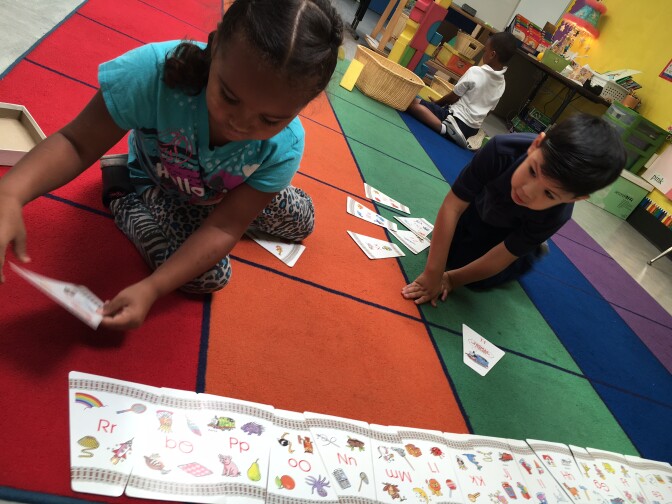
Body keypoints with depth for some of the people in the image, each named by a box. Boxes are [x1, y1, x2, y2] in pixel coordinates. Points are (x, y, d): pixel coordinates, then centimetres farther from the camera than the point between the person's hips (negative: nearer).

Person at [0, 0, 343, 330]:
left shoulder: (284, 148, -34)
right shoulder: (153, 71, -41)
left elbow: (225, 227, -31)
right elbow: (77, 143, -32)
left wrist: (151, 288, -39)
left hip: (220, 195, 3)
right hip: (154, 186, -3)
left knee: (301, 221, 7)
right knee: (209, 276, -19)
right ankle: (122, 190, 2)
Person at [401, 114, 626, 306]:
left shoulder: (555, 216, -40)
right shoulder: (501, 148, -44)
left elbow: (501, 257, -28)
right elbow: (453, 206, -39)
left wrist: (452, 279, -21)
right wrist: (433, 273, -39)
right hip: (480, 206, 1)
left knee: (480, 281, -4)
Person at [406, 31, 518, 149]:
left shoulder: (475, 71, -14)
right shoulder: (502, 84, 5)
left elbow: (453, 97, -6)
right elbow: (488, 109, 14)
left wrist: (435, 103, 13)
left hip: (457, 119, -8)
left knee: (412, 103, -12)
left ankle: (445, 127, -22)